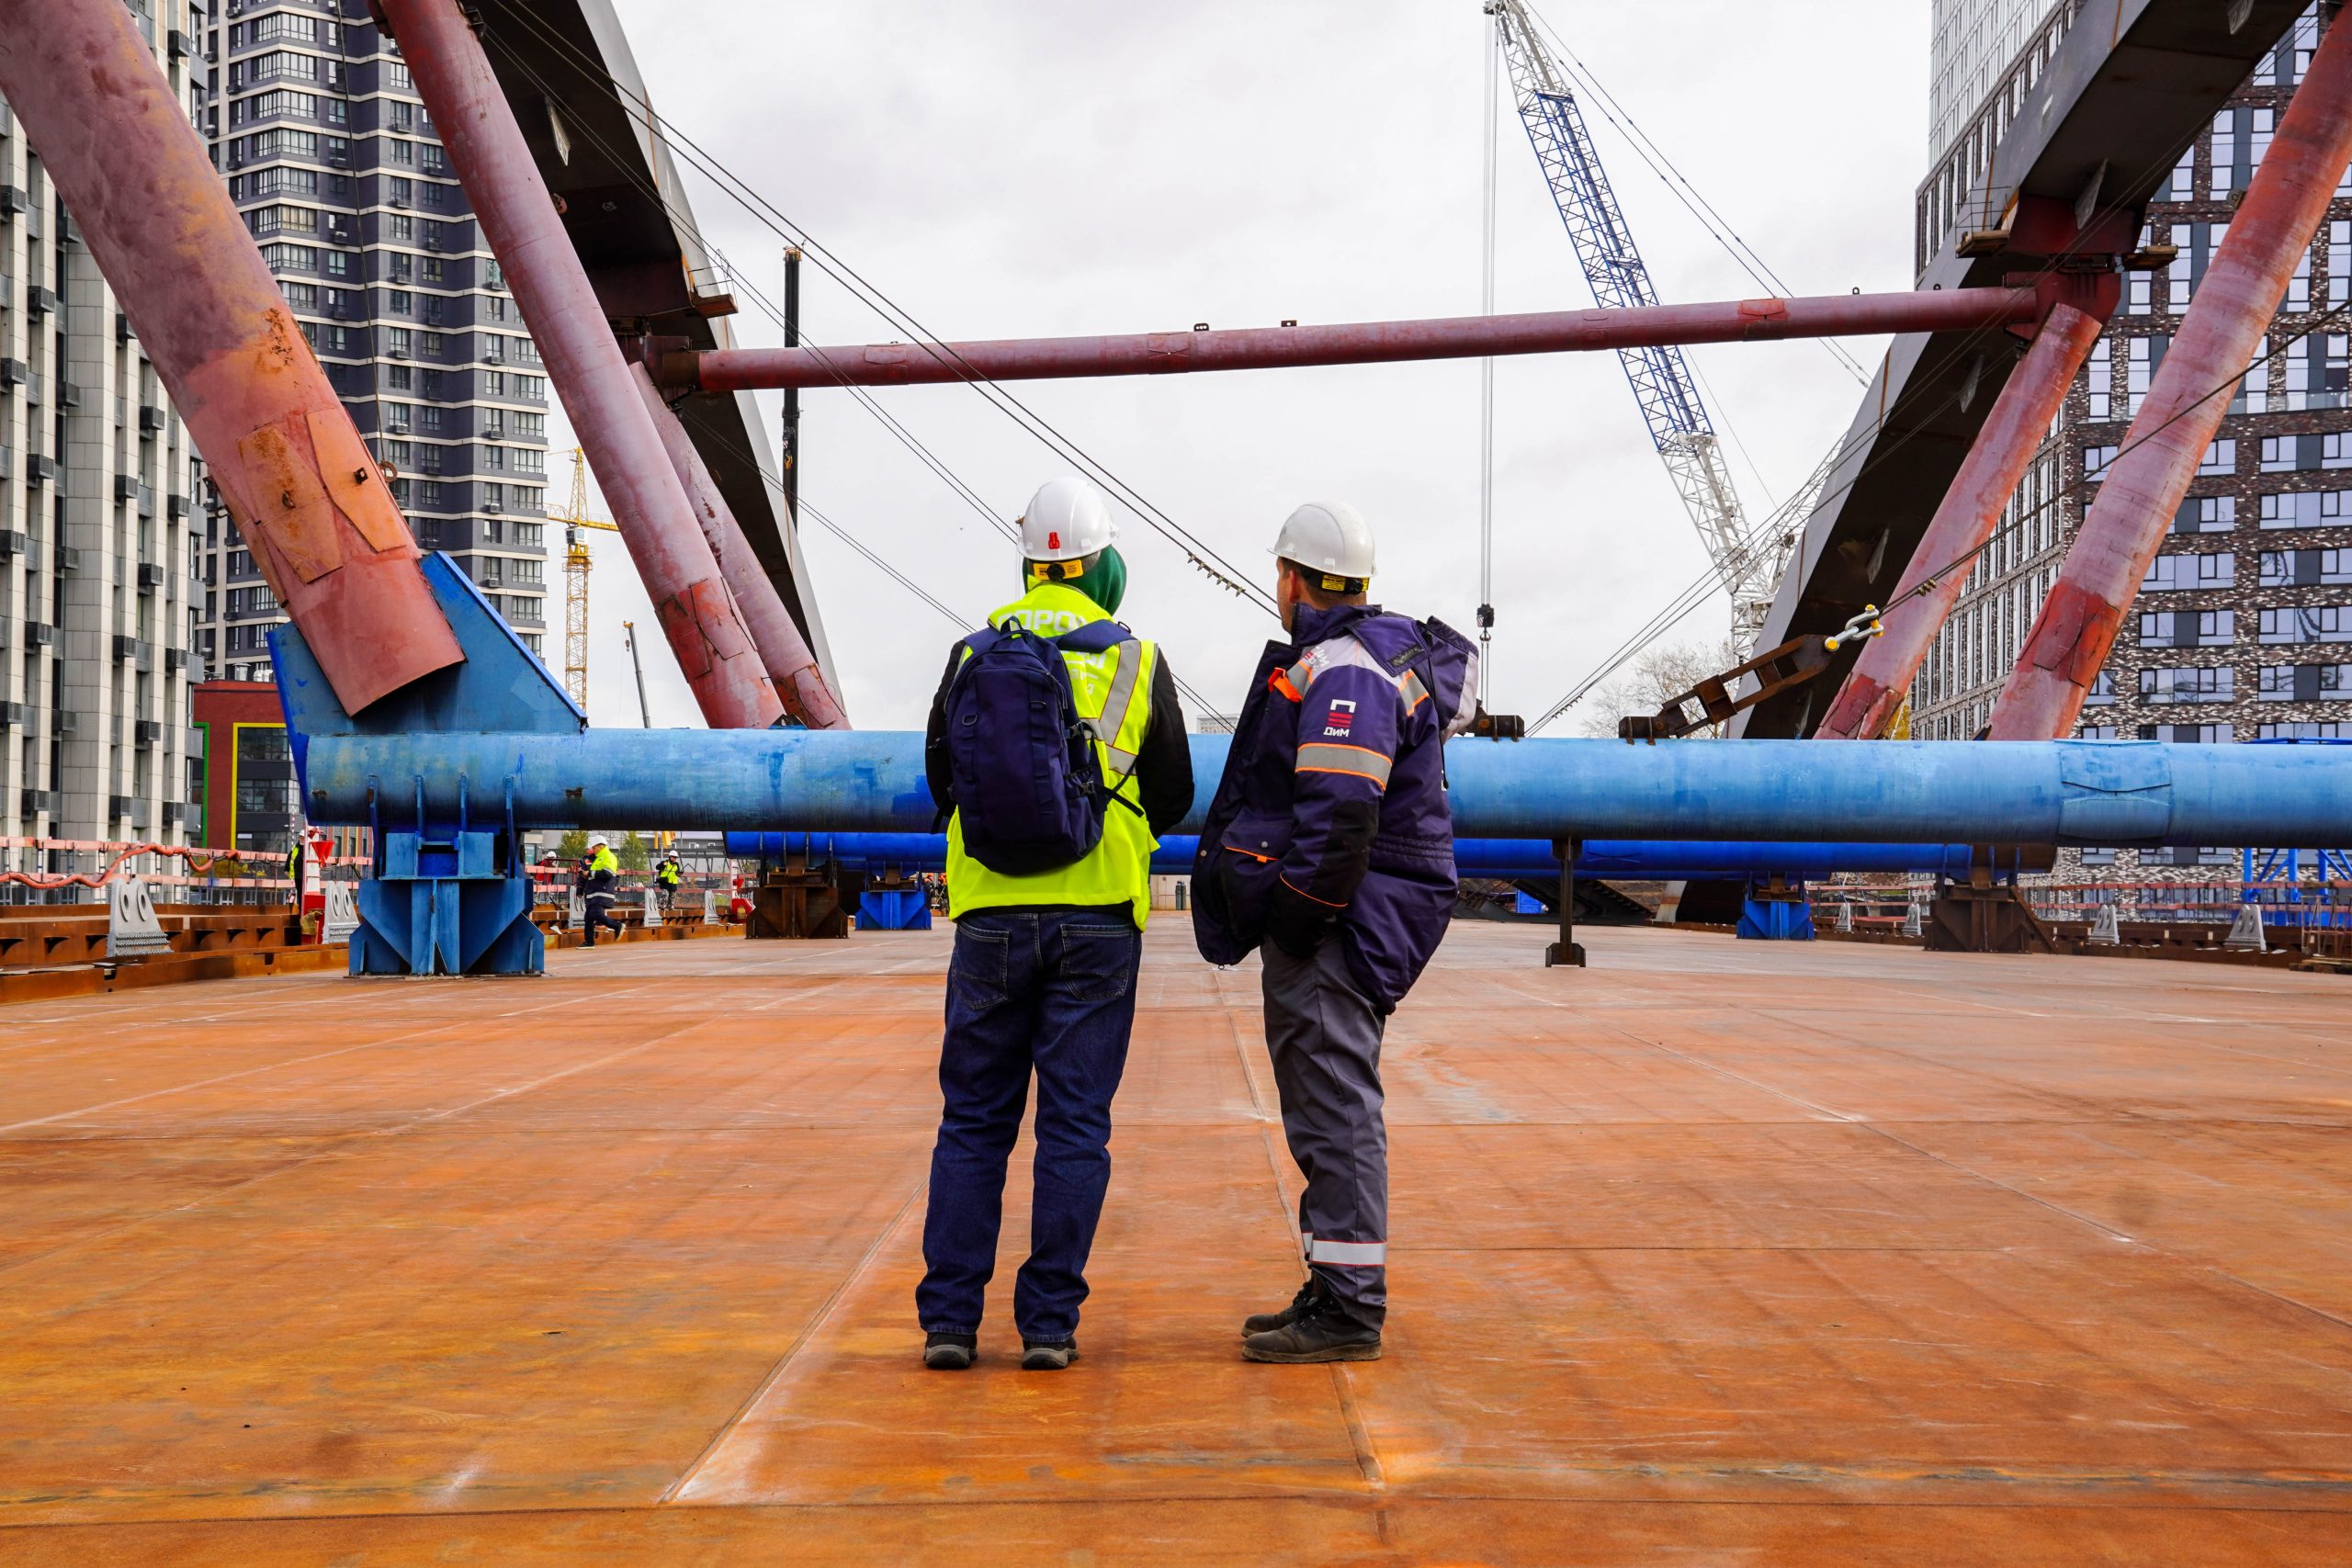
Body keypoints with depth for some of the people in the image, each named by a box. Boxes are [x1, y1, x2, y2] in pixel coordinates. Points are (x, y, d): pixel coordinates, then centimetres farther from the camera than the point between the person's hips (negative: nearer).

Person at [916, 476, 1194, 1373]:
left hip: (990, 918, 1)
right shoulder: (1135, 662, 0)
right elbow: (1172, 796, 8)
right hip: (1097, 919, -1)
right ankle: (1049, 1322, 7)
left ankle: (949, 1318, 10)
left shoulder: (973, 657, 3)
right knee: (1073, 1123, 5)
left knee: (973, 1121, 10)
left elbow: (941, 780, 11)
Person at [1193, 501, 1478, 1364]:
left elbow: (1339, 817, -26)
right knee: (1330, 1107, 15)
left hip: (1335, 925, -11)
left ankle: (1348, 1311, -3)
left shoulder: (1342, 670, -16)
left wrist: (1295, 922, -19)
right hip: (1345, 921, 11)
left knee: (1333, 1107, -8)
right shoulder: (1391, 651, 17)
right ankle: (1335, 1293, 23)